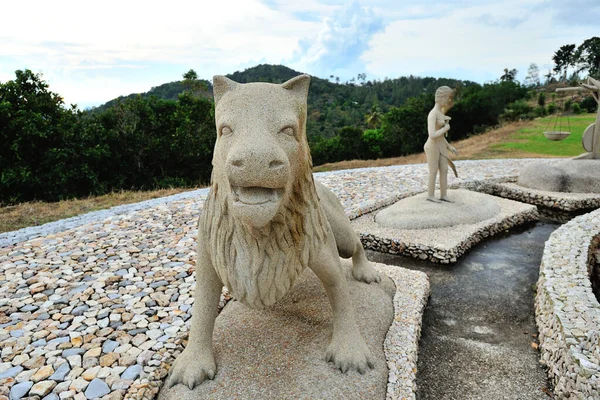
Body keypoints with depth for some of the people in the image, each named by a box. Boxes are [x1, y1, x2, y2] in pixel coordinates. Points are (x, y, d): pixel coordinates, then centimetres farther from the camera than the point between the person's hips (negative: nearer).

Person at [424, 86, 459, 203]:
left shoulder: (439, 112, 10)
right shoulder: (432, 114, -21)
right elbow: (432, 135, -28)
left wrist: (449, 146, 16)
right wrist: (446, 128, -12)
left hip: (440, 146, 9)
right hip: (432, 147, -9)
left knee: (444, 171, 9)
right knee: (433, 173, 3)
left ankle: (443, 195, 19)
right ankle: (430, 195, 19)